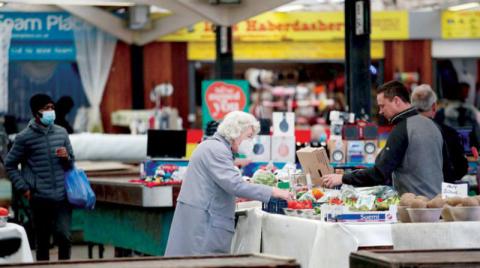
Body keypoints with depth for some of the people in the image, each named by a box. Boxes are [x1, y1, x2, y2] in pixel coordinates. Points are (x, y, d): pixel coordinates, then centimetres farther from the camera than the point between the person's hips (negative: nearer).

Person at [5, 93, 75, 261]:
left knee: (64, 237, -7)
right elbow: (10, 165, 5)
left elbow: (71, 163, 18)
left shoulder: (61, 132, 8)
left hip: (63, 196, 2)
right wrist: (23, 187, -2)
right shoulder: (25, 137, -3)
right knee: (42, 242, 5)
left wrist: (66, 157, -5)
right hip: (40, 198, -2)